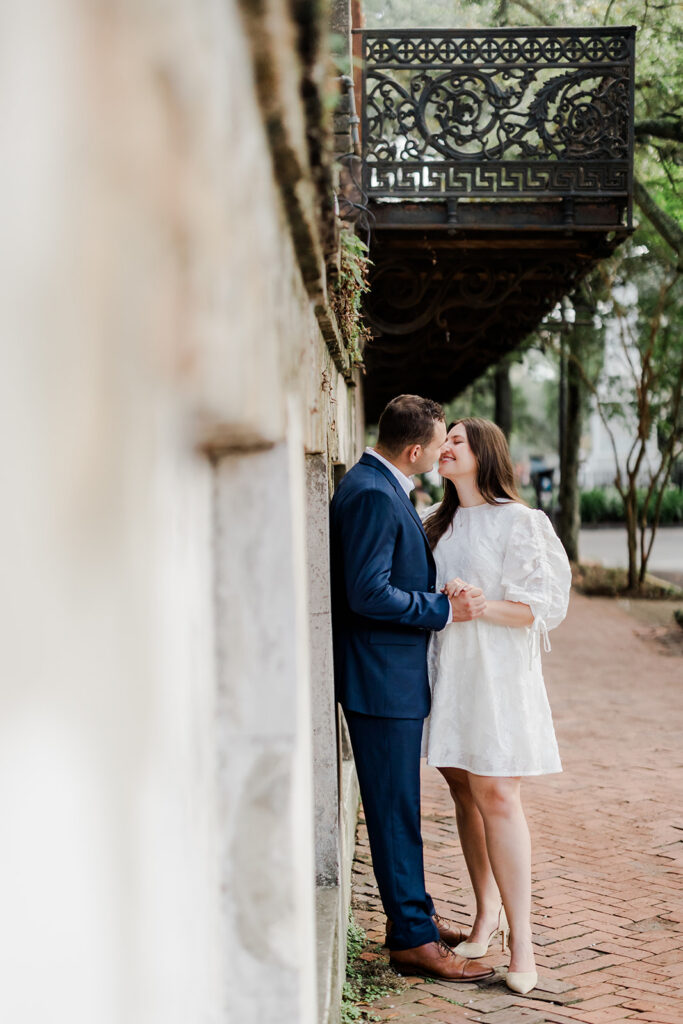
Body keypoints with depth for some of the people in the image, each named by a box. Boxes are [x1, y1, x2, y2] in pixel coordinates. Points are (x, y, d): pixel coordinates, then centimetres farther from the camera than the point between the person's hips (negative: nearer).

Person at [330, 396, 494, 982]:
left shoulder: (385, 488, 13)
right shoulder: (372, 494, -20)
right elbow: (367, 594, -25)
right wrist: (445, 610, -19)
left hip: (397, 674, 10)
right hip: (381, 677, -10)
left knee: (399, 804, 18)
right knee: (395, 808, -2)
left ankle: (411, 913, 29)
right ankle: (412, 938, 5)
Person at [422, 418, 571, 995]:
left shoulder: (518, 521, -6)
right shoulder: (439, 525, 14)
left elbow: (543, 605, -10)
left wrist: (480, 605, -21)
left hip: (496, 671, -6)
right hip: (446, 668, 6)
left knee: (496, 796, -10)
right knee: (464, 791, 9)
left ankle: (521, 939, -5)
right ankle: (487, 914, 22)